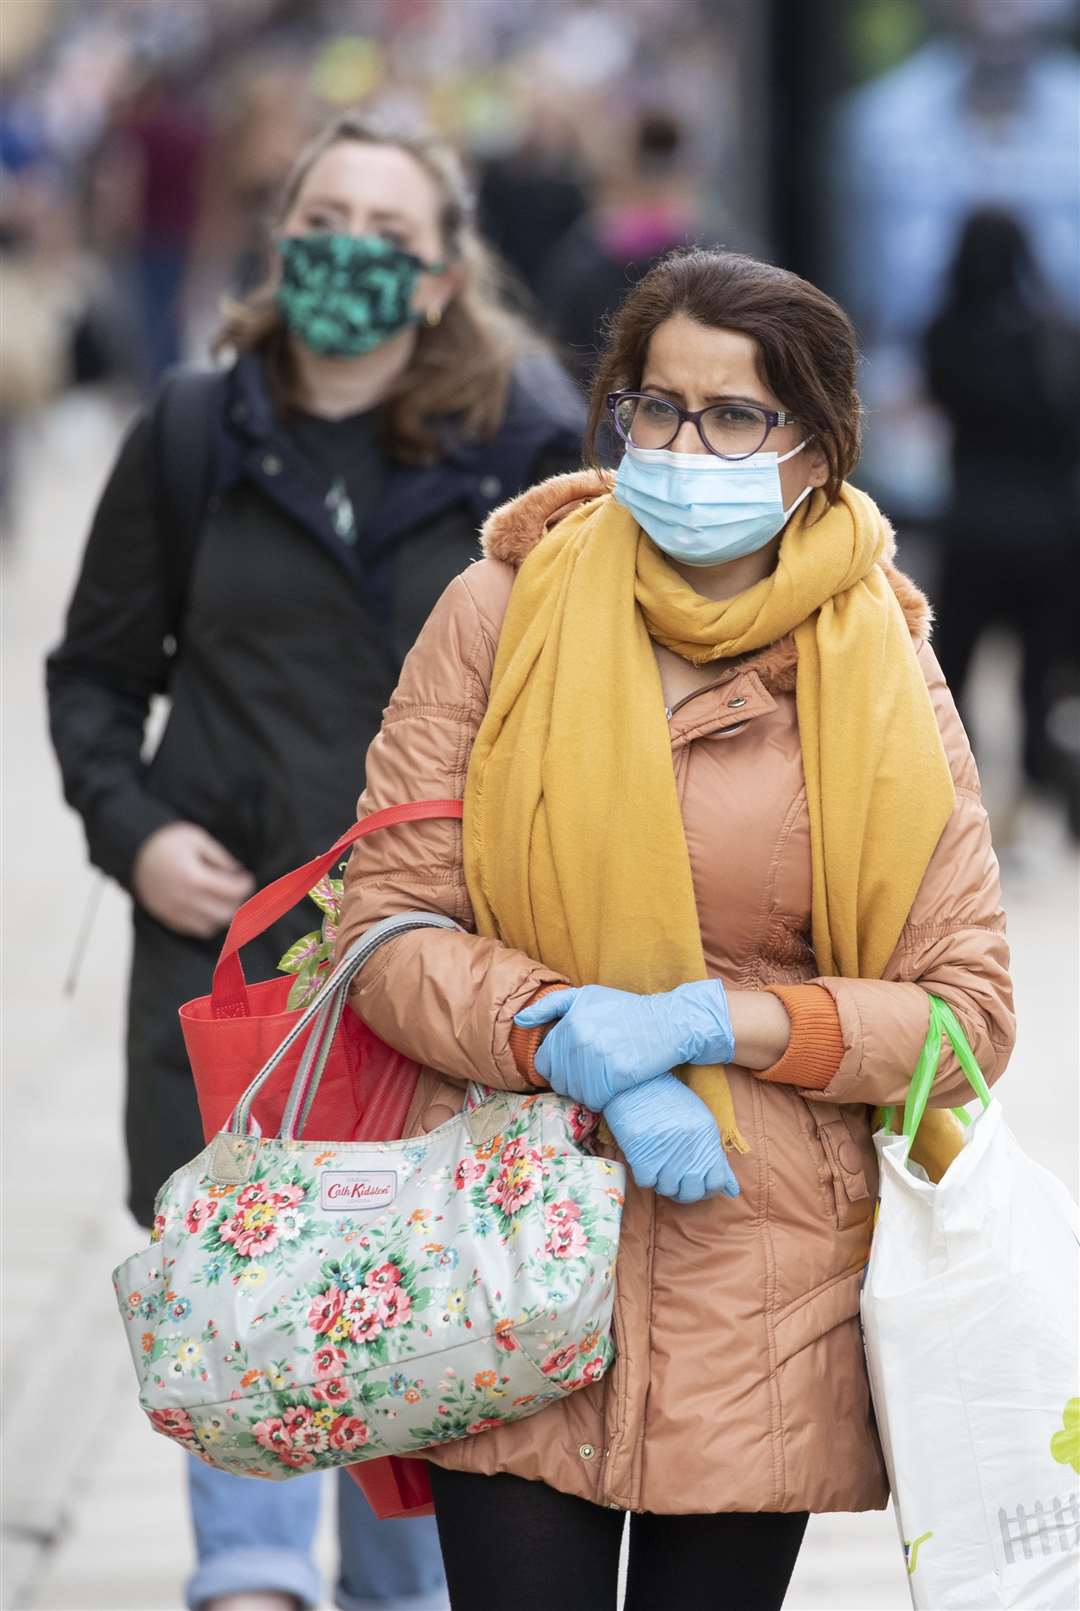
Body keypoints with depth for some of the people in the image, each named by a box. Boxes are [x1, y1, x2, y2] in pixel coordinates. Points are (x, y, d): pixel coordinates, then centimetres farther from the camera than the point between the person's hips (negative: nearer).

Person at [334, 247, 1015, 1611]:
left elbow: (971, 1015, -1)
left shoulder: (883, 679, 1)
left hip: (765, 1287, 1)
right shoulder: (508, 611, 0)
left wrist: (704, 1019, -14)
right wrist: (588, 1058, -17)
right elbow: (386, 919, -2)